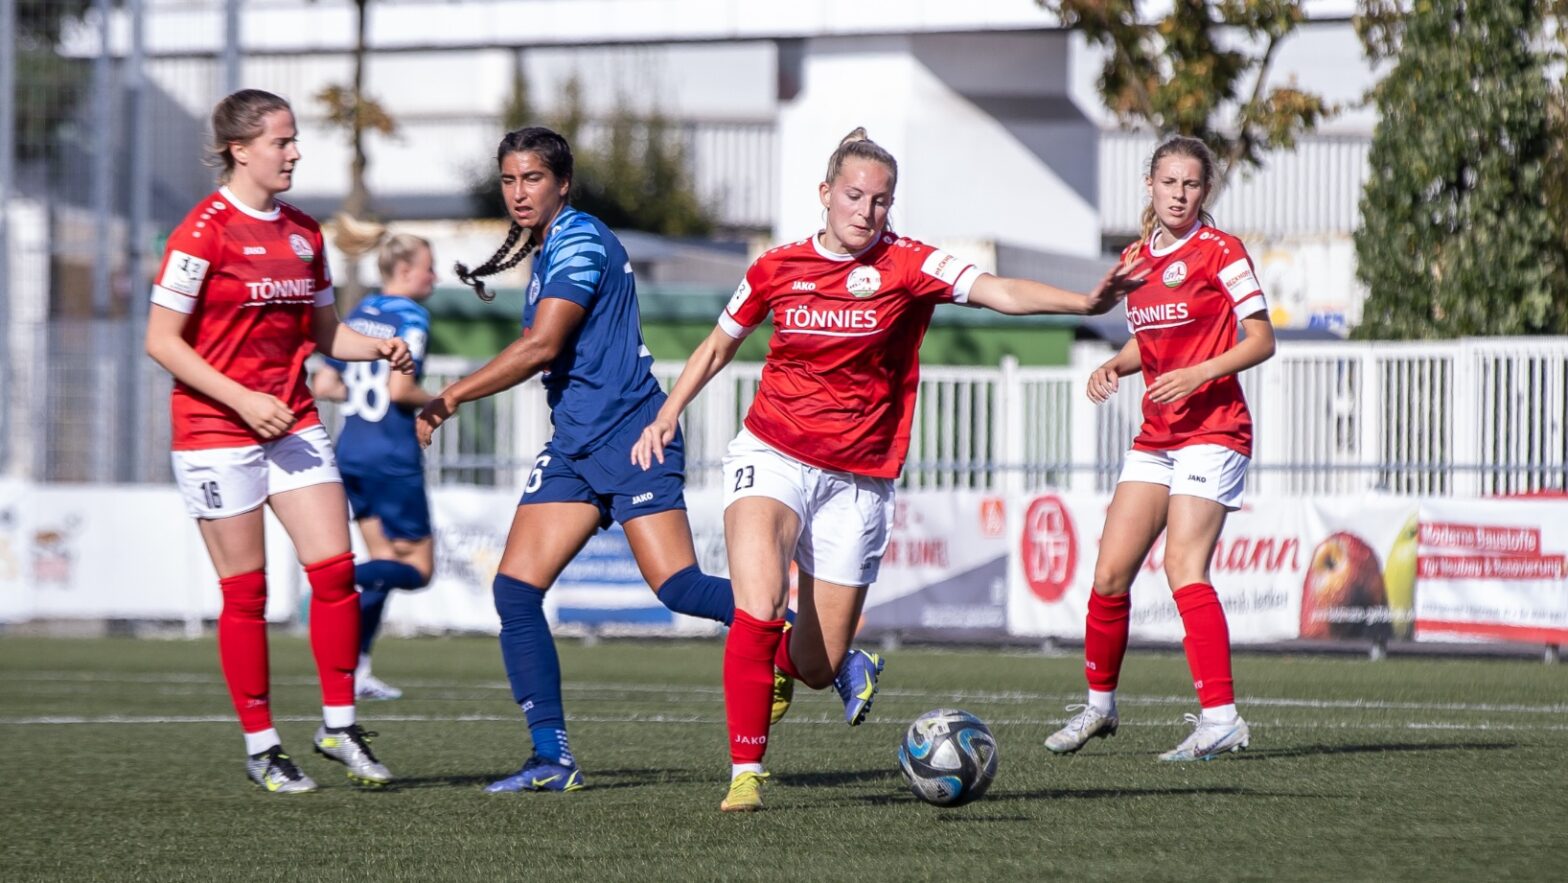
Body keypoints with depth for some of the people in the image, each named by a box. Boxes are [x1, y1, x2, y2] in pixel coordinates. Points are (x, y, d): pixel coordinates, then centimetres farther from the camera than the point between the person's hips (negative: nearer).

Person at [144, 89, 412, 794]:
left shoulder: (304, 233, 10)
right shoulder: (205, 231, -11)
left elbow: (322, 331, 19)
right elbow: (161, 340, -12)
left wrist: (379, 348, -1)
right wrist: (243, 399, -18)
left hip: (293, 423, 6)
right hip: (216, 431, -6)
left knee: (335, 570, -4)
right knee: (246, 591, -1)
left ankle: (339, 726, 8)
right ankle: (261, 748, 8)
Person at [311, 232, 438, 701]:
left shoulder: (359, 315, 12)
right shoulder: (411, 317, -11)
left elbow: (323, 386, 10)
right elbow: (400, 389, -21)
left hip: (352, 452, 8)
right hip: (392, 456, -8)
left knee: (386, 562, 15)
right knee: (416, 567, 1)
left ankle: (355, 669, 8)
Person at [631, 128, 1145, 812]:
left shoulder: (907, 265, -5)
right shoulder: (777, 269, 2)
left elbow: (998, 291, -21)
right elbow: (719, 345, 19)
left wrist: (1088, 301, -36)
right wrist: (667, 415, 8)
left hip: (858, 480, 0)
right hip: (772, 456, 0)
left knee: (818, 666, 4)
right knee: (758, 610, -25)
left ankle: (781, 662, 42)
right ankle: (744, 773, -18)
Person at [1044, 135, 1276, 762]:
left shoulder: (1219, 251, -6)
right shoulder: (1135, 258, 13)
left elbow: (1261, 340, -8)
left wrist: (1199, 373, -21)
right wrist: (1114, 367, 4)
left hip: (1212, 428, -7)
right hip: (1156, 434, 7)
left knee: (1183, 565, -19)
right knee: (1111, 570, 3)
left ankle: (1221, 717, -21)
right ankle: (1099, 703, 20)